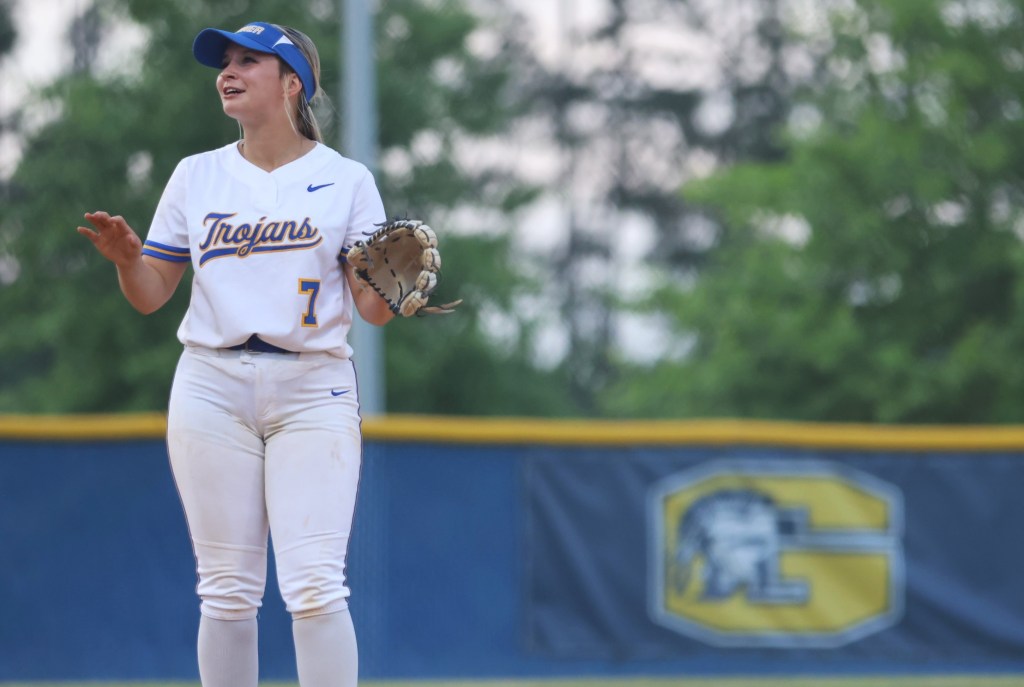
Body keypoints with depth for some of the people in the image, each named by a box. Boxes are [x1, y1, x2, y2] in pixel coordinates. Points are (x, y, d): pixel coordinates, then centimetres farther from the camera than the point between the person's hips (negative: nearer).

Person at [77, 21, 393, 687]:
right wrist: (127, 258, -9)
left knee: (316, 588, -12)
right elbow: (150, 296, 12)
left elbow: (374, 309, 2)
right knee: (227, 590, 0)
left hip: (312, 390, -2)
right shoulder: (197, 176, 12)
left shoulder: (346, 180, 5)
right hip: (211, 388, 2)